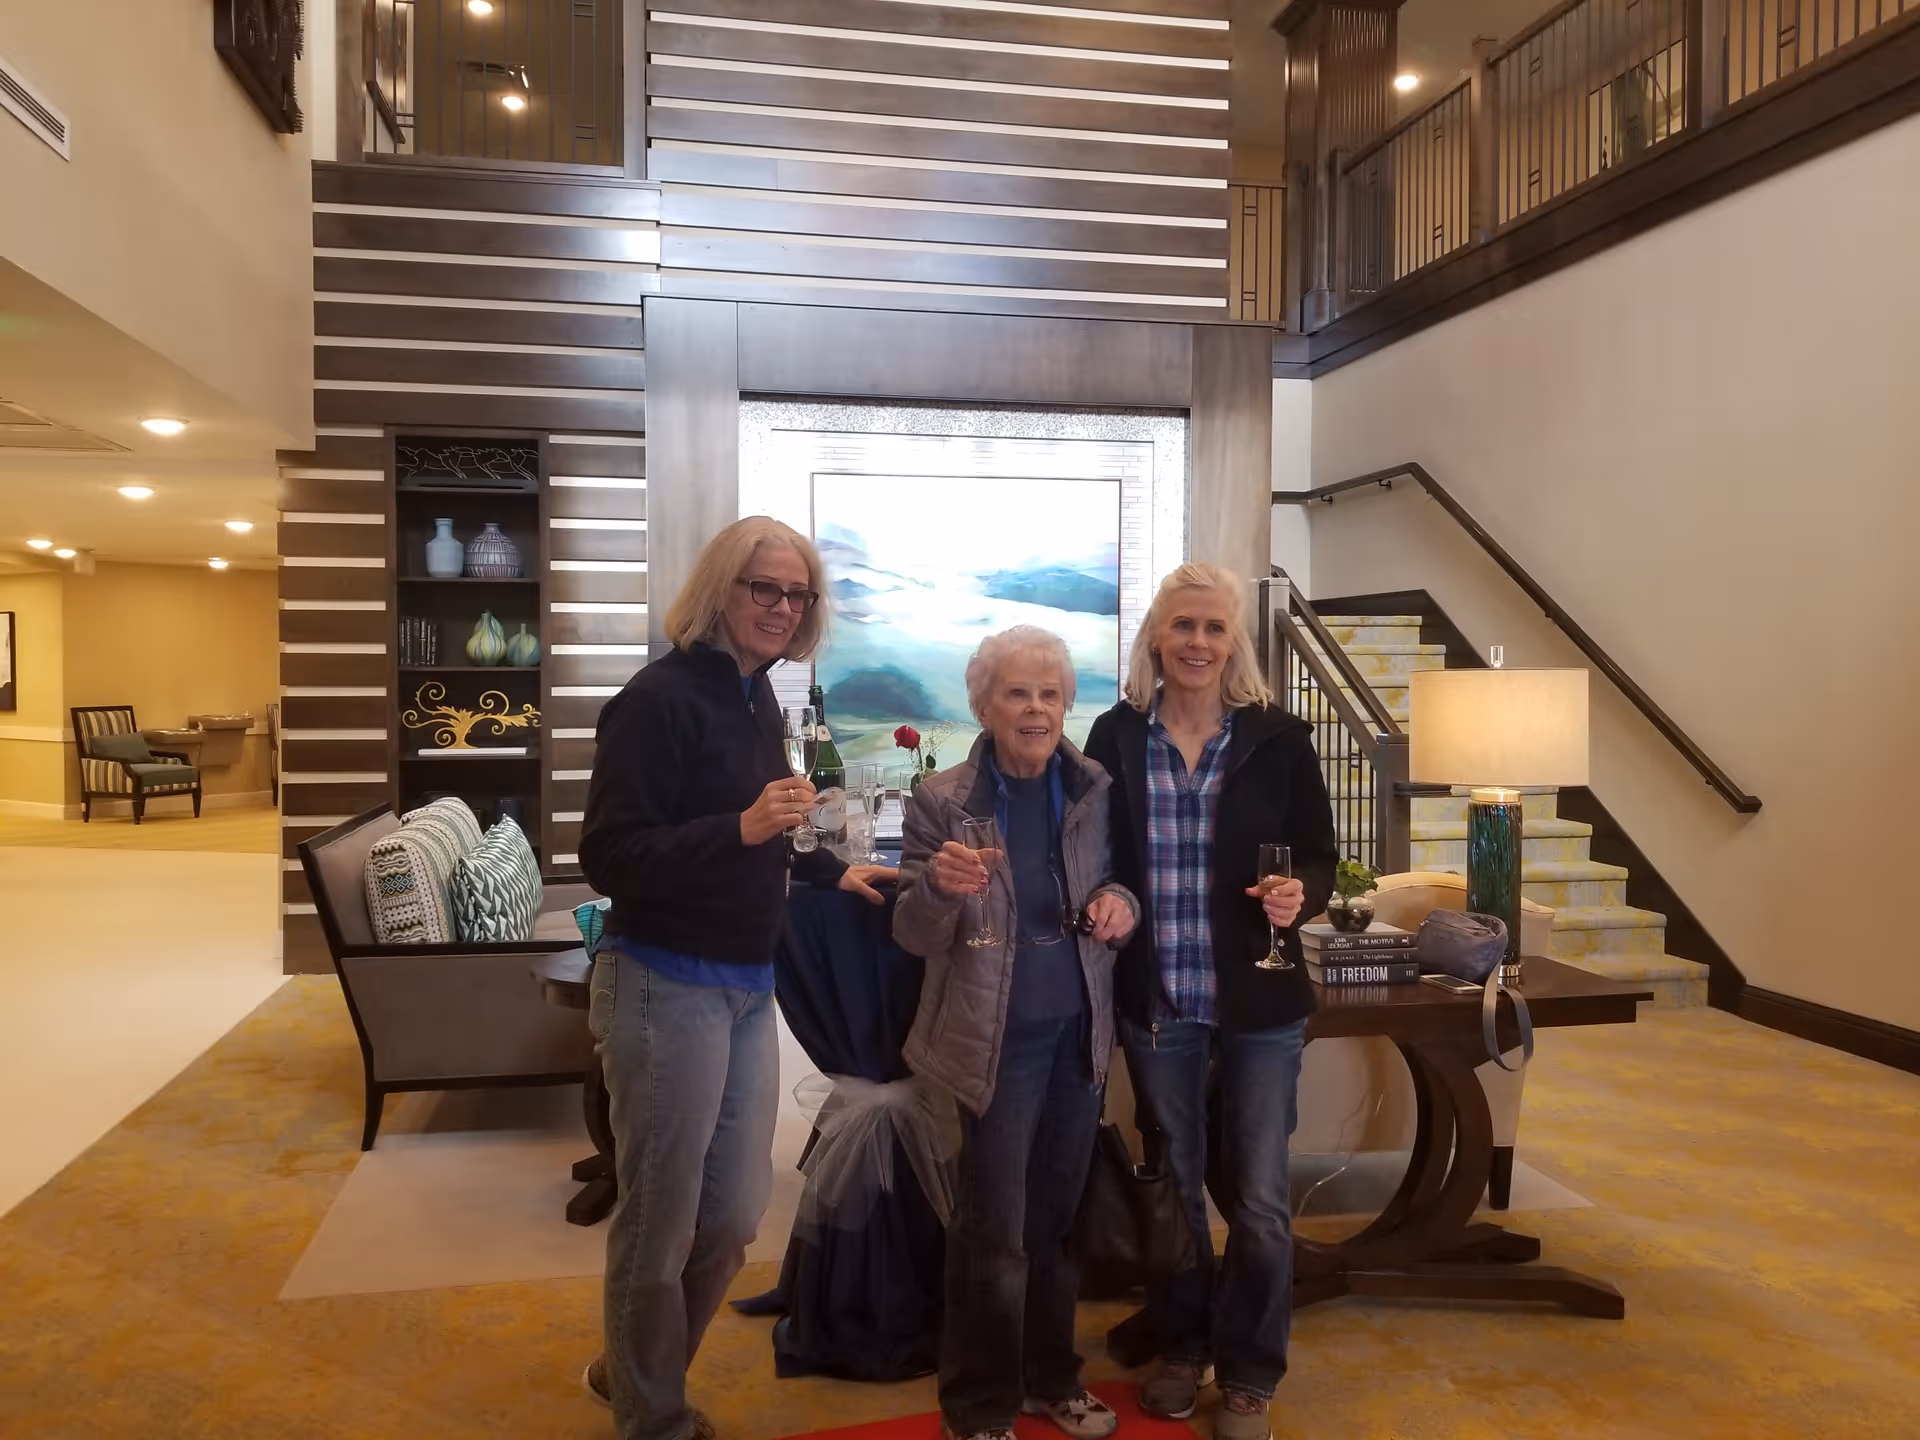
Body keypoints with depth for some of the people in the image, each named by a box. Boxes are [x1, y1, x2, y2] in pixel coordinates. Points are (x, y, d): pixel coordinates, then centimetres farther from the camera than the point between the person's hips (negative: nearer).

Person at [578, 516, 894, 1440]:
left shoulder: (758, 699, 10)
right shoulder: (661, 698, -15)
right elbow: (608, 859, -20)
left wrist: (828, 870, 30)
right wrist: (743, 828, -30)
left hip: (748, 986, 8)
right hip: (666, 989, -8)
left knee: (735, 1214, 16)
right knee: (661, 1222, 7)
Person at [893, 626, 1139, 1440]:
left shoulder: (1096, 791, -1)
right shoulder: (941, 801, -11)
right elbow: (913, 937, -10)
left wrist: (1122, 903, -12)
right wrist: (939, 885, -32)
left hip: (1079, 1033, 4)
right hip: (996, 1039, -4)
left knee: (1059, 1216, 18)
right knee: (993, 1230, 5)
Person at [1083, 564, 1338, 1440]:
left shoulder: (1278, 739, -5)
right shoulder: (1115, 737, -2)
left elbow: (1320, 856, 0)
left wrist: (1299, 896, -20)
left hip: (1259, 1005, -1)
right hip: (1155, 1004, 1)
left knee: (1258, 1199, 6)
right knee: (1172, 1188, 17)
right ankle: (1180, 1348, 38)